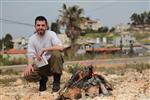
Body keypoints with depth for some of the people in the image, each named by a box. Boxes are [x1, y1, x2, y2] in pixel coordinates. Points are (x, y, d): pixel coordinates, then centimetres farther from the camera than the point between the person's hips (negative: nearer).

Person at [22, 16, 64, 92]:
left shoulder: (51, 34, -7)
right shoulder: (32, 39, 1)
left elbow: (60, 47, -23)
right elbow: (30, 55, -5)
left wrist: (43, 49, -30)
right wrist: (30, 64, -28)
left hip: (53, 63, -1)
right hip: (40, 66, 2)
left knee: (56, 53, -33)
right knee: (27, 75, -25)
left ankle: (56, 81, -16)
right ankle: (43, 79, 11)